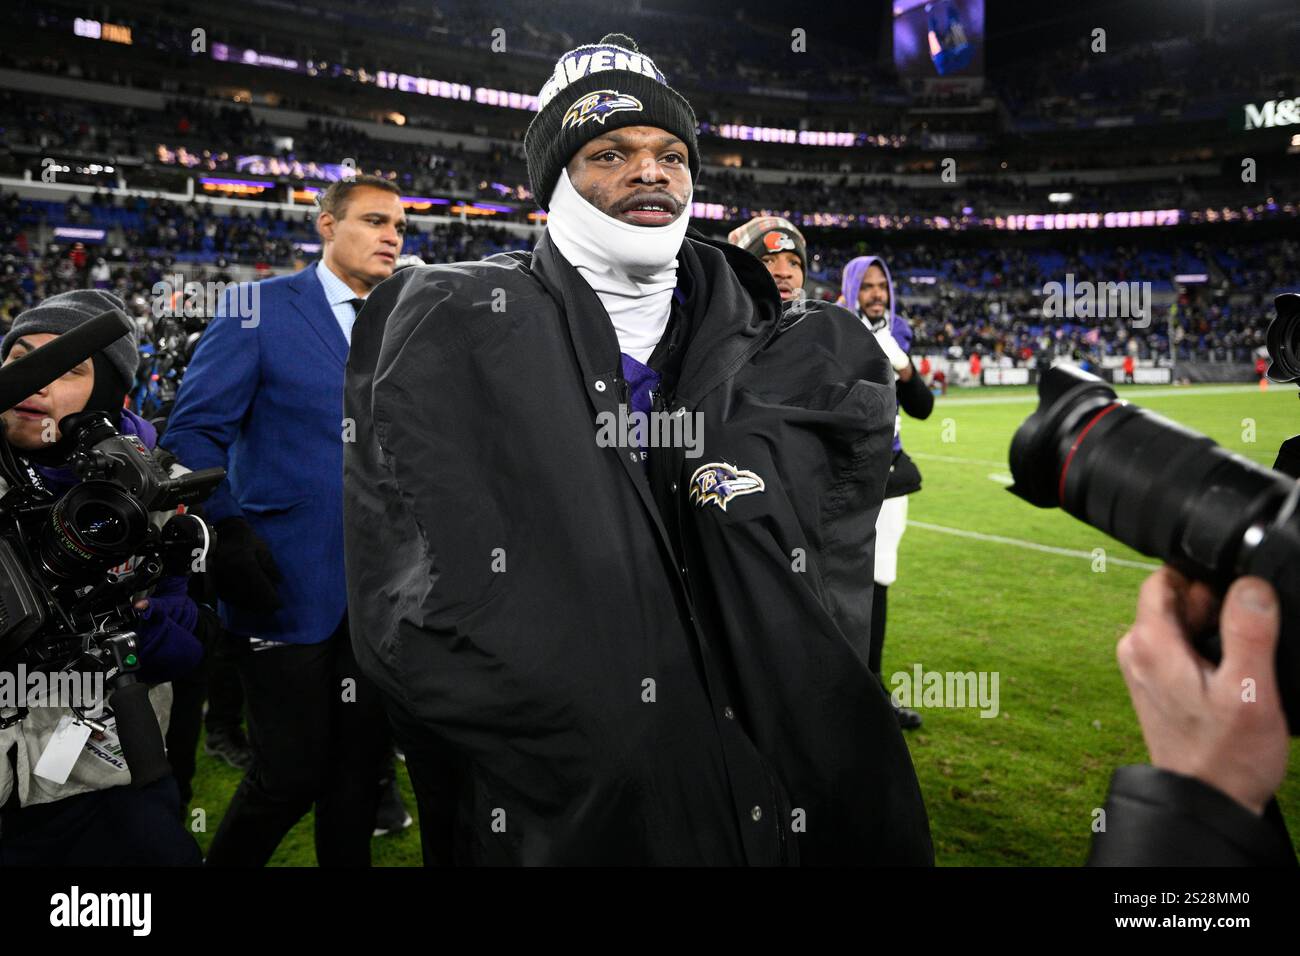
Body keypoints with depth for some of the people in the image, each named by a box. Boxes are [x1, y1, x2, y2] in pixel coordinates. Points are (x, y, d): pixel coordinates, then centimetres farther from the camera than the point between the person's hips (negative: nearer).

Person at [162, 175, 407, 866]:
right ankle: (225, 862, 29)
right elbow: (195, 431, -7)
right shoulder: (258, 309, -3)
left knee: (361, 769, 14)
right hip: (289, 583, -5)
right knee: (289, 776, 2)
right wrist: (229, 532, -19)